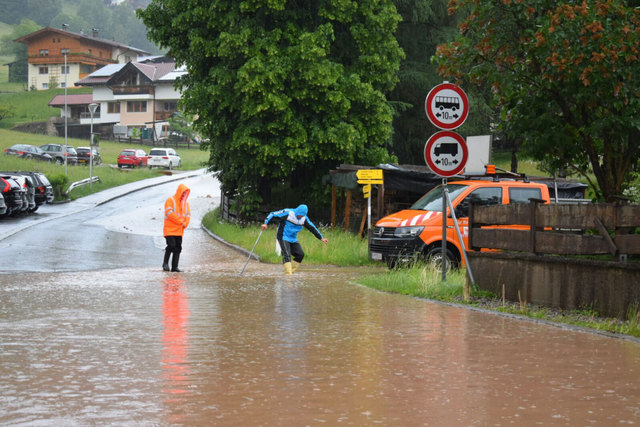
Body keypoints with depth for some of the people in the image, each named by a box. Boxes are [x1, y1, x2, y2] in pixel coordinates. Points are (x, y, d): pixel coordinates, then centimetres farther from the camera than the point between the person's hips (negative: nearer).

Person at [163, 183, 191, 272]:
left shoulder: (185, 203, 16)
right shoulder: (170, 201, -5)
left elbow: (188, 214, 14)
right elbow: (169, 213, -15)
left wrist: (185, 223, -7)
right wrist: (181, 221, -14)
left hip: (179, 230, 6)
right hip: (170, 229, -6)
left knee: (178, 248, 2)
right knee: (171, 245, -16)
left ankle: (174, 266, 5)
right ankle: (165, 263, -1)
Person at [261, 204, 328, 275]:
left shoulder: (304, 219, 0)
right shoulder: (287, 213, -17)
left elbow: (312, 228, 11)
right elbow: (272, 215, -16)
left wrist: (321, 238, 13)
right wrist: (265, 223, -29)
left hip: (293, 239, 7)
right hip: (283, 238, -7)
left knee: (300, 254, -3)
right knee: (287, 255, -21)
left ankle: (291, 271, 4)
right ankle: (288, 274, -27)